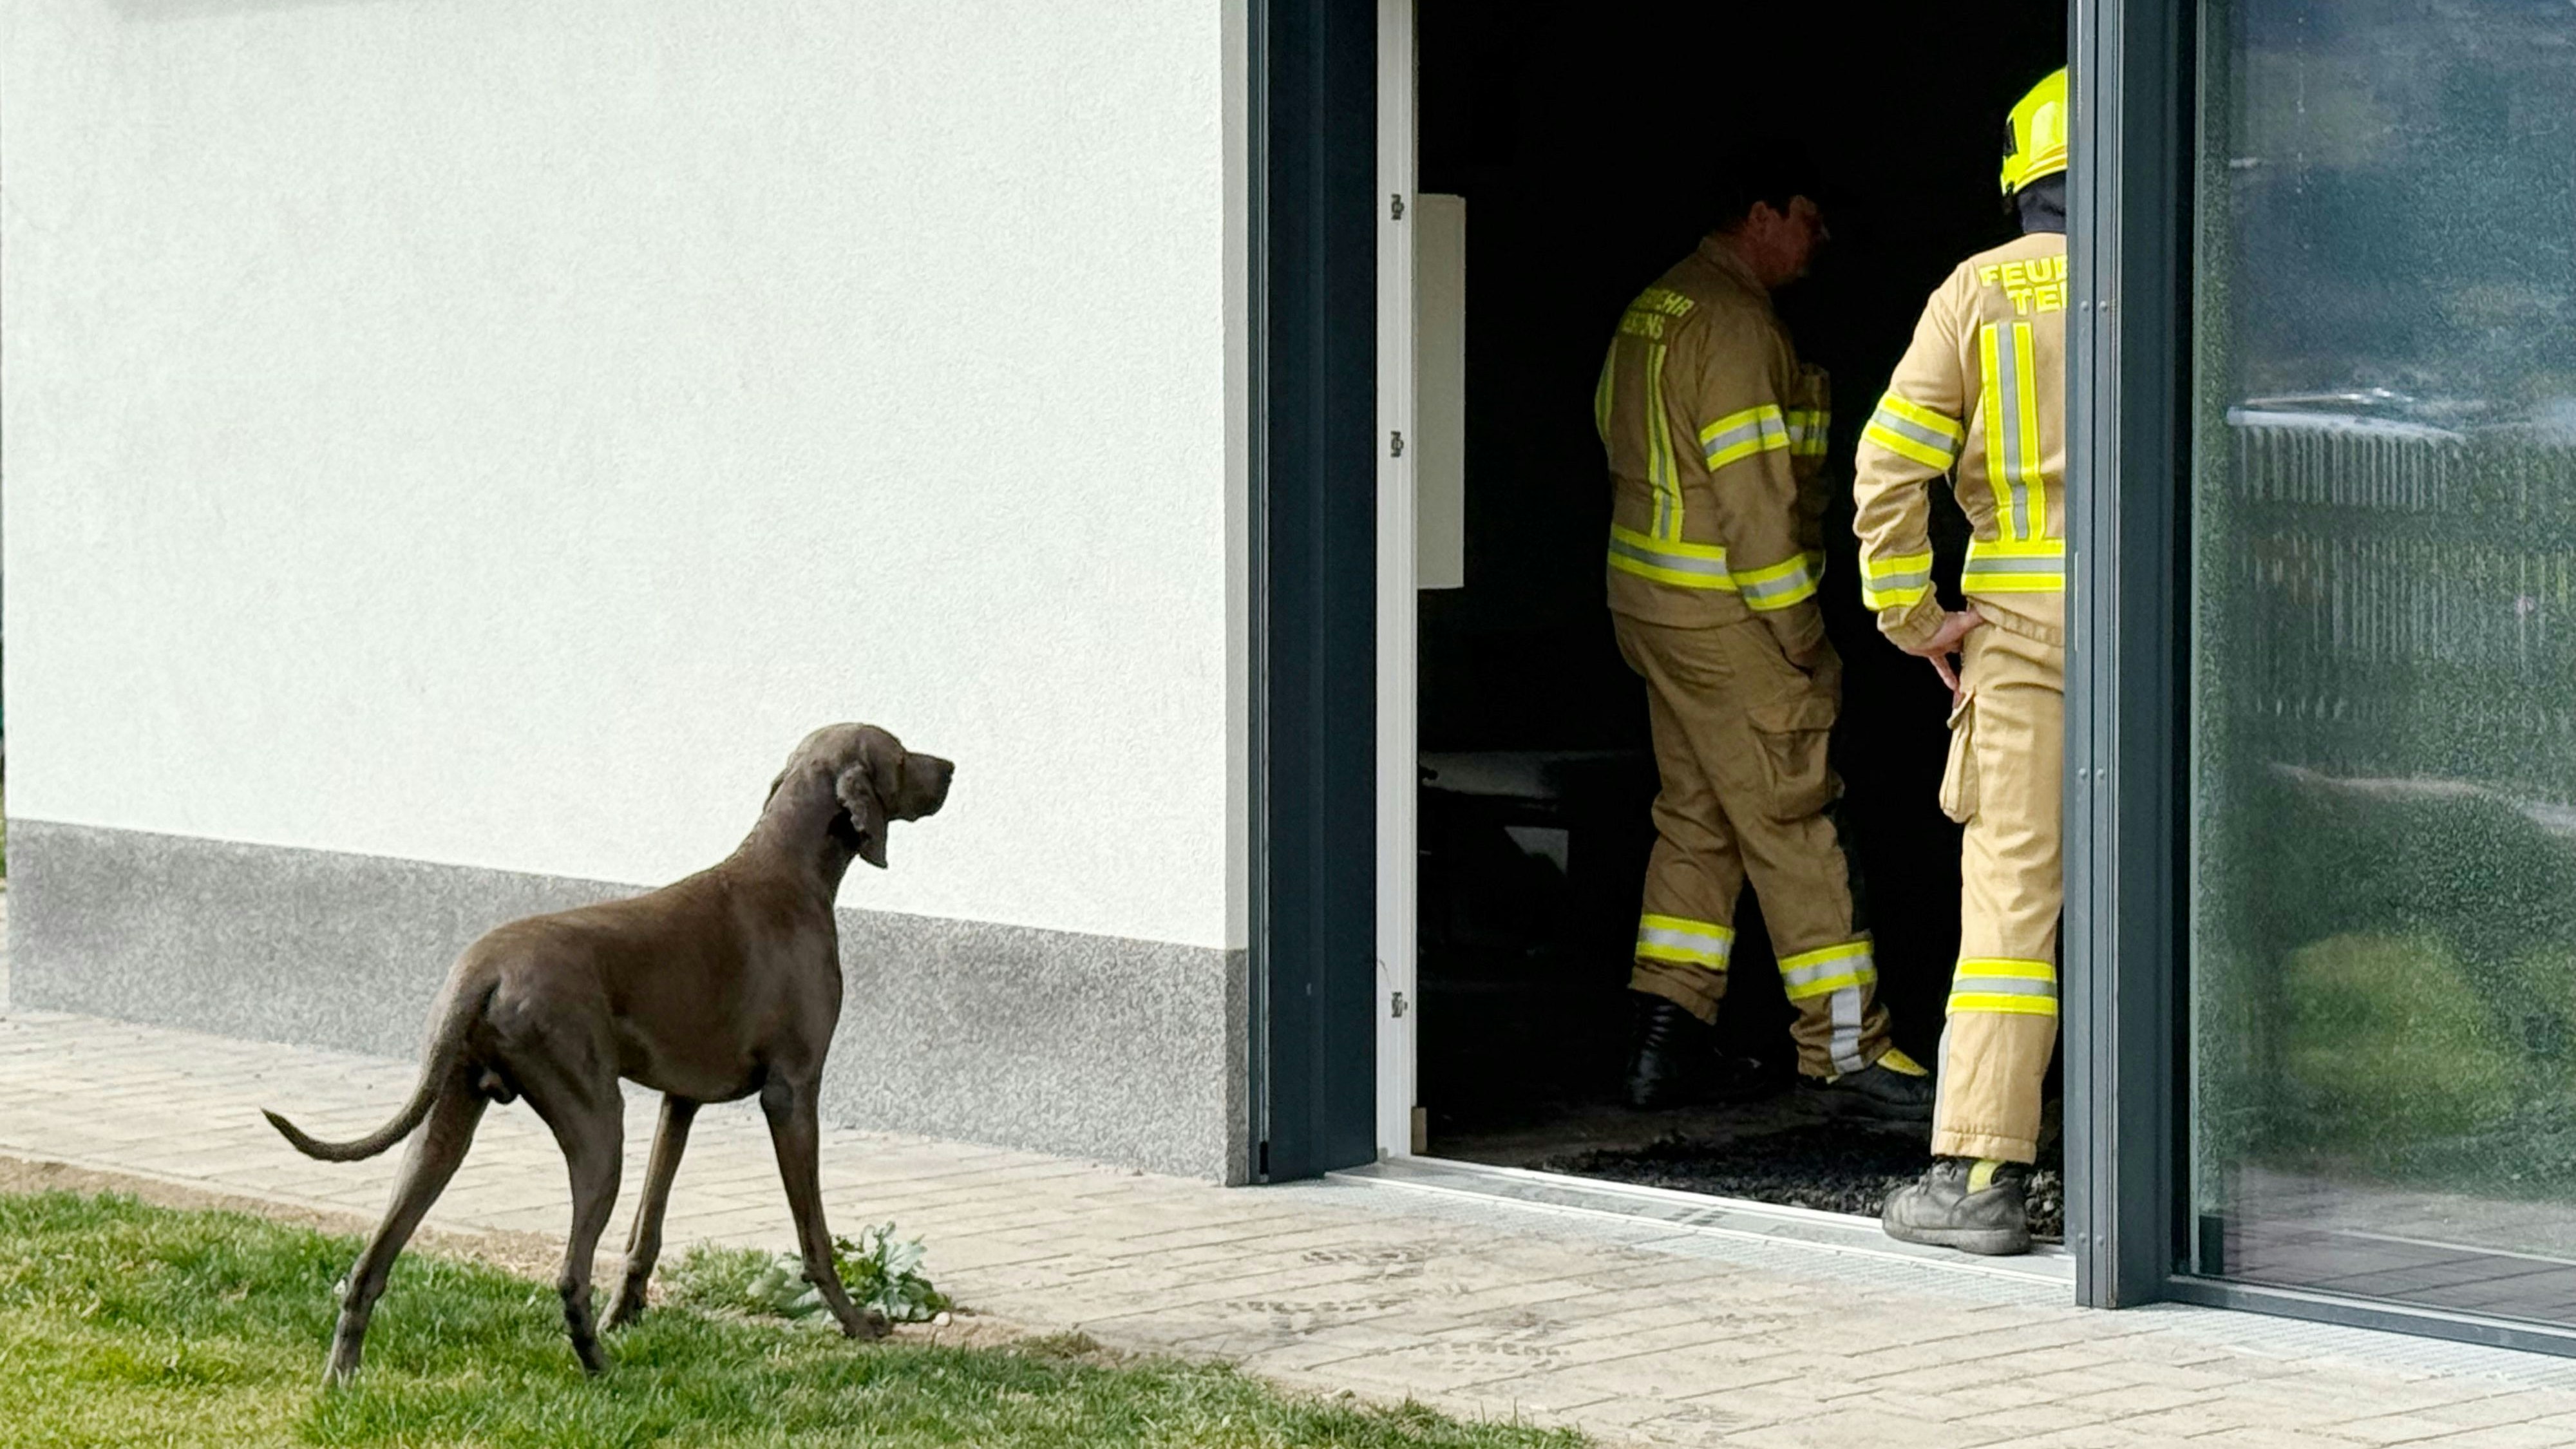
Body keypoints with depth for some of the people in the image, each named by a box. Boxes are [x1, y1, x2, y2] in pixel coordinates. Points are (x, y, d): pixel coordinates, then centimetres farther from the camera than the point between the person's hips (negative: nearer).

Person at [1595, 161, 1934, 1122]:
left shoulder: (1656, 311, 13)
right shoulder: (1733, 323, -17)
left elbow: (1628, 451, 18)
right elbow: (1751, 490, -21)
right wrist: (1799, 635, -17)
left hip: (1650, 604, 10)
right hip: (1725, 612, -10)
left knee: (1697, 817, 13)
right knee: (1791, 825, -6)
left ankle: (1668, 1043, 13)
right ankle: (1845, 1053, -3)